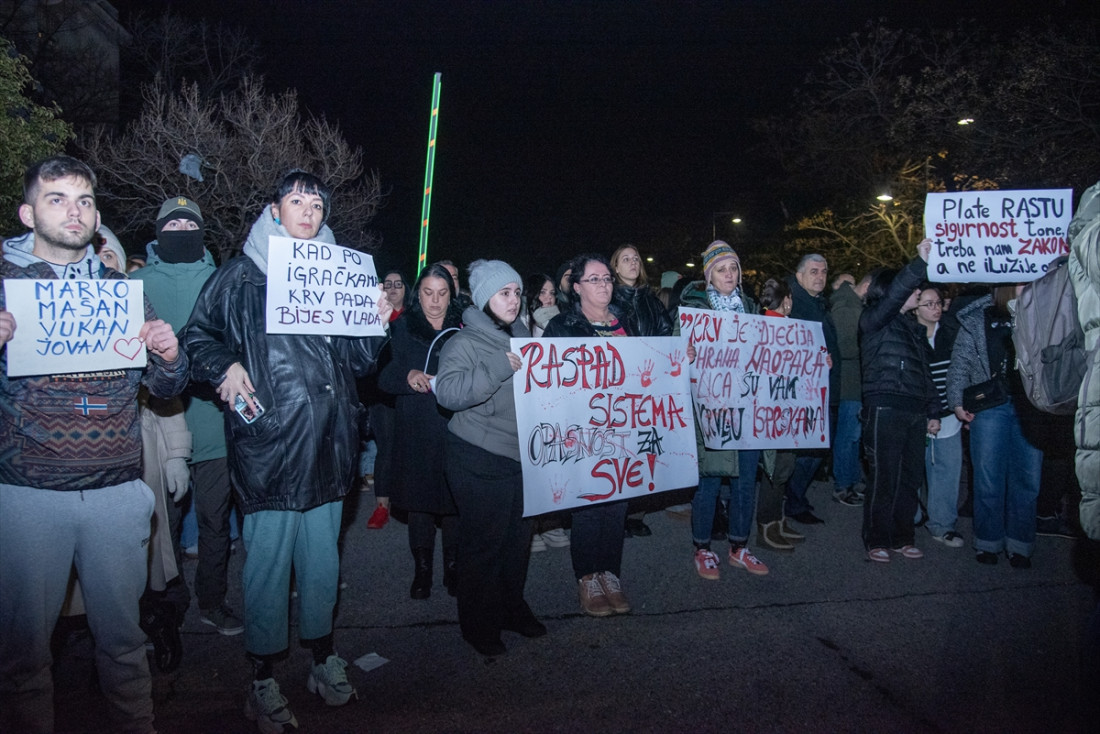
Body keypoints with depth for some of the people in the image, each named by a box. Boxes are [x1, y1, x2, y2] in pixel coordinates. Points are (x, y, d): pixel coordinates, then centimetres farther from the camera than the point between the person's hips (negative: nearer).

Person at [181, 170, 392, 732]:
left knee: (322, 554, 14)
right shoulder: (241, 276, 3)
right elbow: (198, 335, 6)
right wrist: (225, 368, -12)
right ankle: (263, 680, 17)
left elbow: (357, 363, 17)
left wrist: (375, 325, 0)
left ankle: (323, 655, 31)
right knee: (269, 559, 0)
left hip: (326, 441, 5)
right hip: (268, 439, -4)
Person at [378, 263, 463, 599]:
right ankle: (422, 569, 21)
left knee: (455, 499, 3)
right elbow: (384, 376, -1)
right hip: (416, 430, 0)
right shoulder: (402, 328, 6)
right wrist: (407, 378, -21)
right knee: (419, 499, 6)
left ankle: (453, 567, 20)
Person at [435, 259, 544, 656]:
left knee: (518, 534, 16)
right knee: (484, 541, 2)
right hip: (479, 460, -7)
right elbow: (448, 392, -26)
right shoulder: (466, 341, -11)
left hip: (521, 455, 7)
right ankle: (479, 623, 19)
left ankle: (512, 607, 34)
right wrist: (497, 368, -30)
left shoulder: (522, 336, 12)